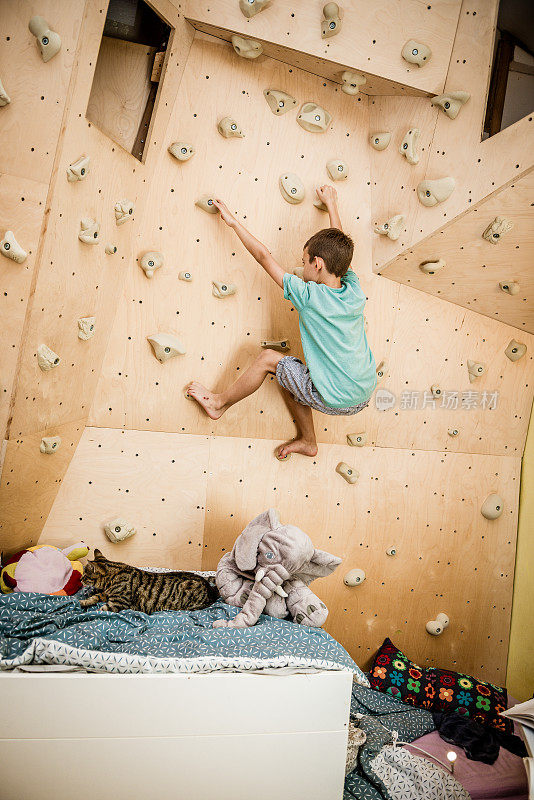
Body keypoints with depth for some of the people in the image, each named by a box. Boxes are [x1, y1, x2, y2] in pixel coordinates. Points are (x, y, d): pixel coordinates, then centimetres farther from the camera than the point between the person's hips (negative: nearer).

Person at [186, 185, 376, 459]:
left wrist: (234, 222, 5)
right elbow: (339, 248, 17)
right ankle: (307, 441, 32)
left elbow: (264, 257, -7)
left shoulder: (309, 296, -17)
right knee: (288, 375, 24)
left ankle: (219, 403, 20)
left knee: (268, 359, 3)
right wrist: (331, 205, 31)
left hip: (335, 400, -7)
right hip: (365, 395, 7)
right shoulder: (355, 293, -1)